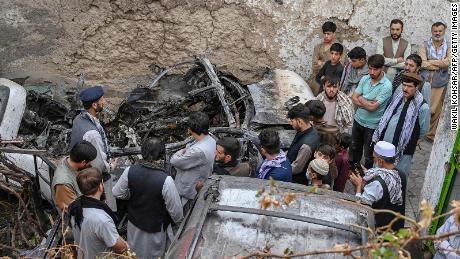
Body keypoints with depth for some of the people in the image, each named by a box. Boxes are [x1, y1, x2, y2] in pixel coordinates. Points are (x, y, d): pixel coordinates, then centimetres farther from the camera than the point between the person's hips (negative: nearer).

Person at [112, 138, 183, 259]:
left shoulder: (129, 171, -22)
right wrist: (178, 219, 0)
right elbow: (175, 208, -22)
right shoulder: (165, 180, -34)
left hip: (134, 222, 4)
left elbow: (117, 193, -6)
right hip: (156, 227, -3)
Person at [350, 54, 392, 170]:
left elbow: (372, 107, -24)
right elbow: (354, 98, -4)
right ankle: (352, 168, 49)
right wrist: (367, 103, -19)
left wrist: (360, 99, -8)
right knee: (355, 147, 26)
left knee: (369, 155, 10)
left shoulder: (386, 86, -23)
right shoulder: (365, 79, -3)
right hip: (358, 120, 6)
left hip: (372, 125, -6)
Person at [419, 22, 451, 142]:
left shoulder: (449, 47, 6)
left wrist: (430, 62, -10)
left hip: (440, 83, 2)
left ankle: (431, 134, 19)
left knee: (436, 110, 6)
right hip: (425, 81, -1)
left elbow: (448, 62, -10)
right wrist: (441, 64, -10)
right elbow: (422, 63, -11)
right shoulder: (425, 46, 2)